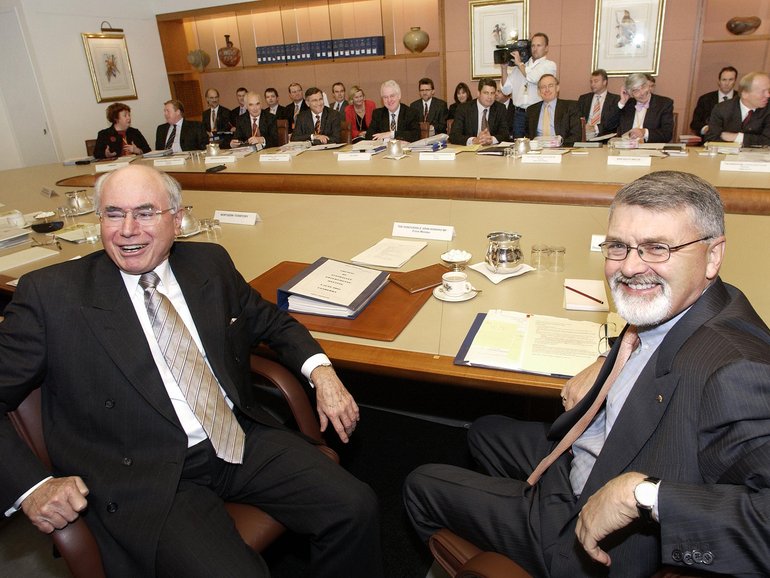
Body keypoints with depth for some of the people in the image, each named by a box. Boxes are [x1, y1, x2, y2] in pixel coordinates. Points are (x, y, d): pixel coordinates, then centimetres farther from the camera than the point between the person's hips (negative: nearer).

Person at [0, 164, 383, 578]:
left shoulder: (211, 264, 7)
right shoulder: (50, 294, -4)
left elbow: (271, 321, 18)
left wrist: (320, 371, 2)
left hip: (244, 440, 4)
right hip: (147, 477, -3)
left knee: (356, 508, -11)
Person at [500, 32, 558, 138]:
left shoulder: (550, 65, 4)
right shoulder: (520, 66, 16)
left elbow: (534, 78, -15)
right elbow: (506, 90, 13)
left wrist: (519, 63, -2)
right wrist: (504, 68, 4)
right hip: (519, 114, 4)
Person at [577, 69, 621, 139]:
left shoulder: (615, 99, 7)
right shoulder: (583, 99, 17)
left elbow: (613, 122, -4)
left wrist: (596, 128, -19)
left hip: (603, 137, -2)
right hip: (584, 136, 2)